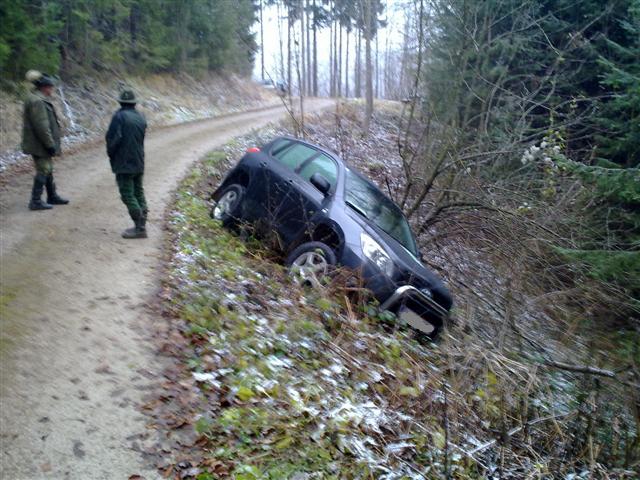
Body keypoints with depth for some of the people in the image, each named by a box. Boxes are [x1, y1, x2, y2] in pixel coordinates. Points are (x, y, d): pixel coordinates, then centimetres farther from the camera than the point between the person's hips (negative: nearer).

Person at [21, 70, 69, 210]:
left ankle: (52, 196, 30)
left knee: (48, 169, 18)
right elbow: (41, 126, -24)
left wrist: (51, 143, 18)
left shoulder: (41, 99, 13)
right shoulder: (37, 101, -19)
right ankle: (35, 201, 1)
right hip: (39, 144, -10)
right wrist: (50, 144, -21)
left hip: (40, 144, 10)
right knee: (43, 170, -5)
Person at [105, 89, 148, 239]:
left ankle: (140, 228, -8)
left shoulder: (119, 116, -12)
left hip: (124, 163, -7)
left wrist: (111, 154, -1)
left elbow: (113, 137, -17)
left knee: (127, 195, -5)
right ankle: (141, 225, 16)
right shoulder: (141, 117, 9)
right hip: (139, 162, 7)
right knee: (138, 193, 14)